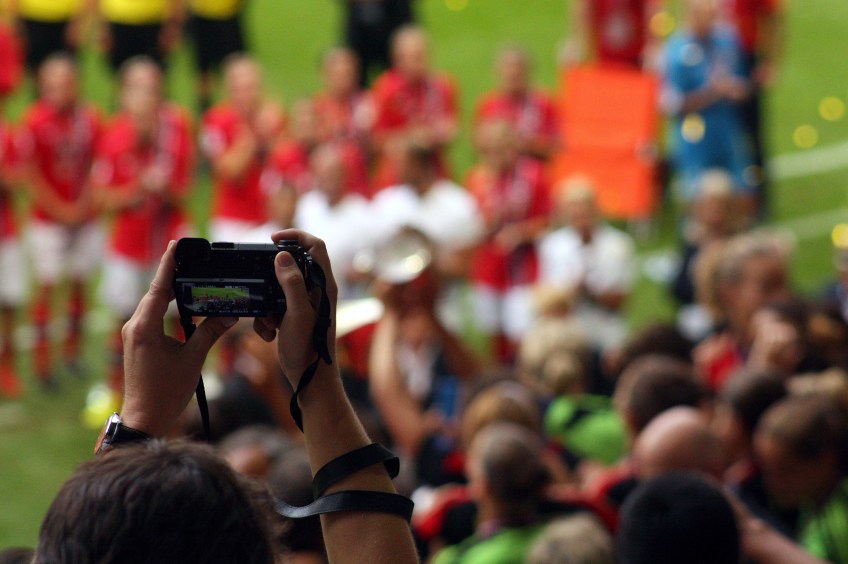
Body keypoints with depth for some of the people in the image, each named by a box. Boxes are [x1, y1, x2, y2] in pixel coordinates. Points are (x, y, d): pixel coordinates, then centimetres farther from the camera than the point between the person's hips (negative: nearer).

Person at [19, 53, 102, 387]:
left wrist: (85, 204, -5)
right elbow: (30, 175, -10)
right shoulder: (35, 122, -13)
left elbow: (96, 168, 7)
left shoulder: (89, 119, -2)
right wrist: (60, 209, -11)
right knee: (47, 284, -1)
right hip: (47, 220, -4)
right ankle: (42, 357, 6)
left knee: (81, 281, 10)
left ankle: (73, 347, 25)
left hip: (84, 218, 4)